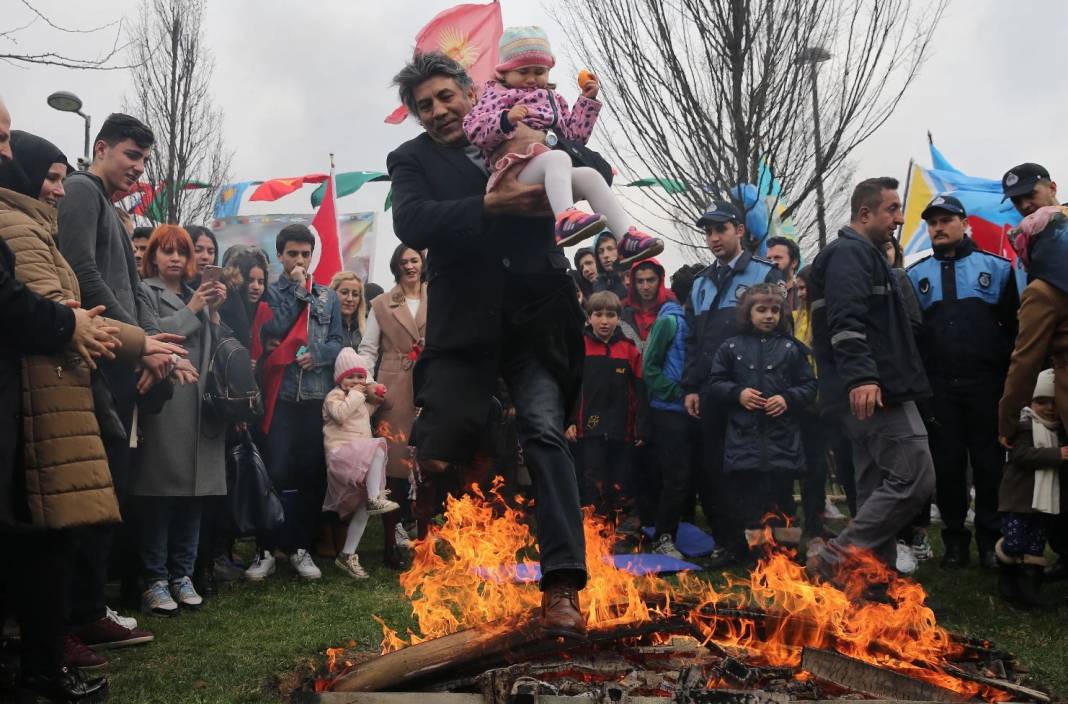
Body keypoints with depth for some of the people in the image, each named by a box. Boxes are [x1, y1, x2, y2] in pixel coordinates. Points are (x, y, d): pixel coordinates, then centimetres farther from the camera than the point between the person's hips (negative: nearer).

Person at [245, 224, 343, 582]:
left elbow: (337, 342, 10)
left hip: (318, 395, 3)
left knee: (313, 475, 5)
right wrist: (297, 291, -6)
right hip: (281, 395, -3)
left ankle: (301, 548, 15)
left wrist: (317, 356, -10)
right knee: (275, 473, -5)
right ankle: (265, 549, 4)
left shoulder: (327, 296, 14)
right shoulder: (270, 292, 6)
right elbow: (271, 332, -10)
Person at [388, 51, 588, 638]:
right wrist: (492, 203, -26)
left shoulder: (519, 140, 12)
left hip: (535, 321, 1)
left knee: (546, 432, -16)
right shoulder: (412, 159, 6)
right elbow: (412, 224, -13)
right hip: (464, 326, -1)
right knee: (437, 455, -9)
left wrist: (547, 147, -9)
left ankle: (562, 582, -14)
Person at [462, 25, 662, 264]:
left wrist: (588, 100, 21)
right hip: (516, 171, -7)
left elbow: (575, 134, 27)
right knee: (558, 157, -34)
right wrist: (505, 120, -22)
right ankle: (566, 218, -61)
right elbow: (472, 129, -5)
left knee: (589, 176, -16)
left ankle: (627, 236, -27)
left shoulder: (550, 99, 30)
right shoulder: (496, 95, 12)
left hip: (545, 175, 7)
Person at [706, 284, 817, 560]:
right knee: (745, 501, 5)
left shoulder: (791, 348, 4)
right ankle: (742, 554, 16)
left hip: (782, 440, 0)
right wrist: (737, 393, -10)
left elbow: (809, 386, 6)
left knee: (780, 500, 6)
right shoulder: (731, 347, 5)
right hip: (743, 439, 0)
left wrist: (788, 399, -11)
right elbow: (714, 385, 6)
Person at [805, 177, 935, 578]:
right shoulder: (849, 253, -8)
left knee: (877, 490, 11)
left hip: (871, 393, 11)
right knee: (914, 477, -14)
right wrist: (861, 377, -32)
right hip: (873, 392, -11)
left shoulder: (864, 255, 26)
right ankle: (834, 556, -13)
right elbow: (846, 321, -23)